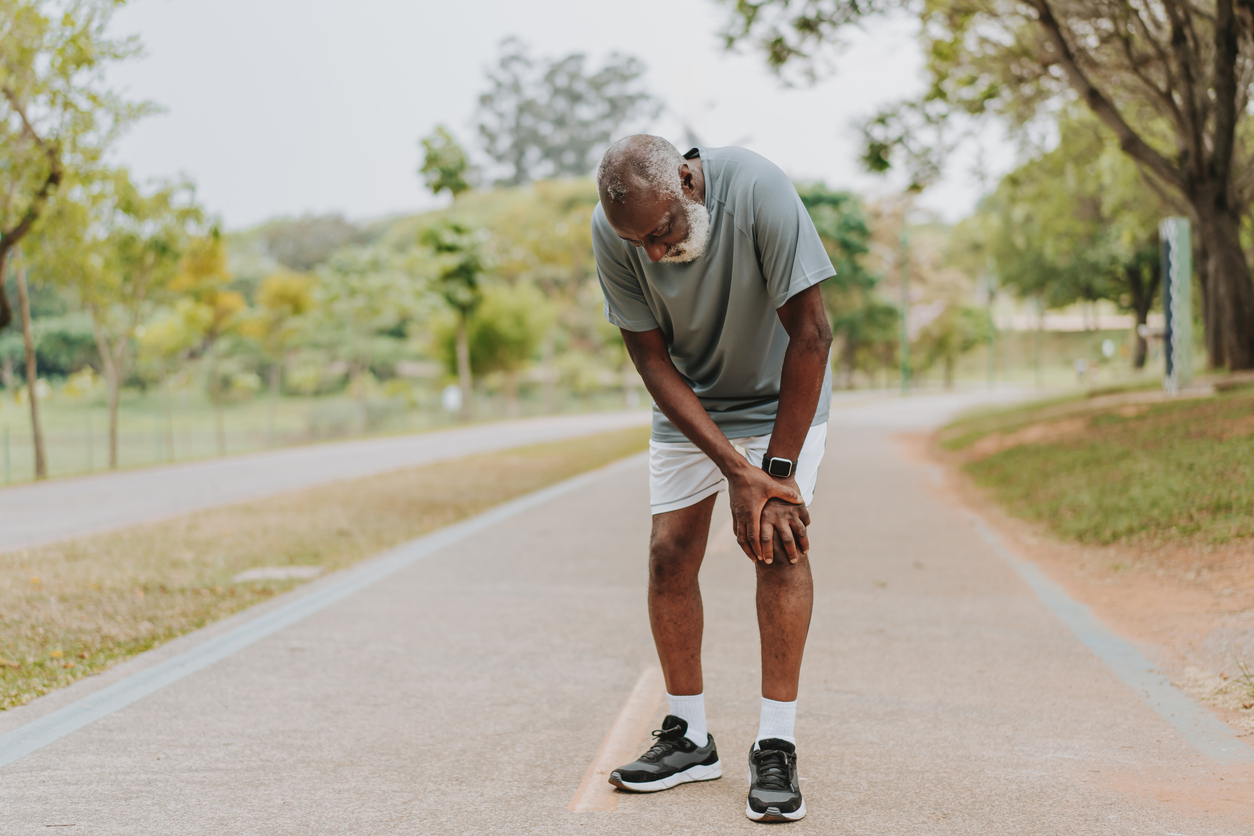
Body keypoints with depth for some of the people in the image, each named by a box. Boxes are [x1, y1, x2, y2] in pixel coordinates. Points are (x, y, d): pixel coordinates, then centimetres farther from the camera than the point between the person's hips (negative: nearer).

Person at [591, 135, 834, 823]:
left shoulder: (757, 191, -32)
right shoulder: (612, 233, -22)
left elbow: (810, 335, -28)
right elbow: (651, 359, -17)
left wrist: (778, 469, -26)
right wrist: (737, 470, -24)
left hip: (782, 396, -3)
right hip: (687, 404, 3)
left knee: (779, 542, -19)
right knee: (669, 554, -4)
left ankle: (775, 746, -13)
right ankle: (689, 739, 10)